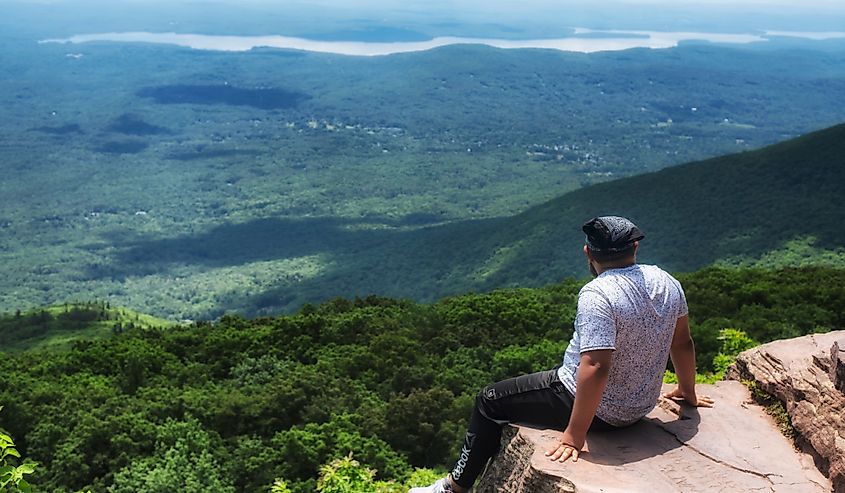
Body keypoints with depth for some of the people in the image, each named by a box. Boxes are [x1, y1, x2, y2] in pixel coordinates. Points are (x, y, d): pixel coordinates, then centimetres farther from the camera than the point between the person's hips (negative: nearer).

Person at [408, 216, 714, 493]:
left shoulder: (597, 295, -27)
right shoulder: (667, 283, -4)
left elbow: (595, 367, -35)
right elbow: (682, 343, 8)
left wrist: (574, 435, -29)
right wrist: (688, 392, 24)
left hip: (598, 410, -8)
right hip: (640, 407, 8)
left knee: (490, 401, 7)